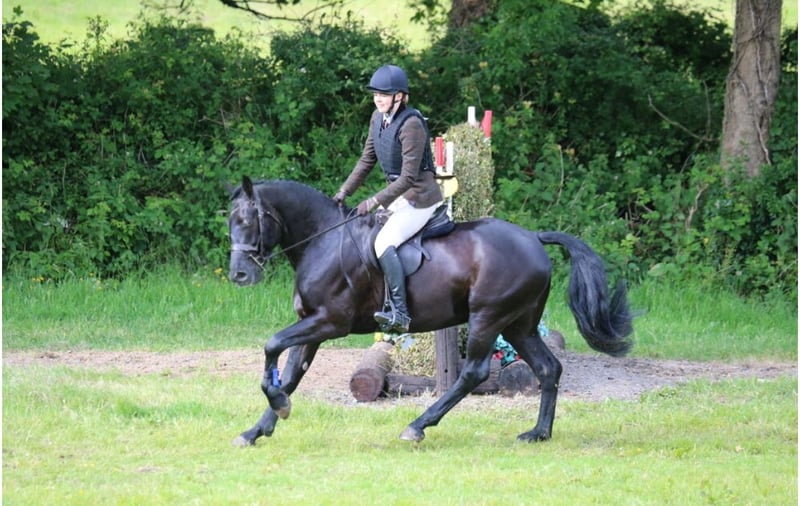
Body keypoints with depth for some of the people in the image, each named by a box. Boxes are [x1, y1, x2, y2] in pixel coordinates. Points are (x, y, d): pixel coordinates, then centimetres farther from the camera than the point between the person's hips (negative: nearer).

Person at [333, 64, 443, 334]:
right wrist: (343, 193, 7)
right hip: (398, 196, 10)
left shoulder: (411, 124, -22)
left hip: (420, 198, -10)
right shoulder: (378, 118, 4)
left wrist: (374, 202, -23)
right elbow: (367, 160, 14)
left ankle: (400, 312, -31)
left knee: (384, 241, -26)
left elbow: (408, 177, -23)